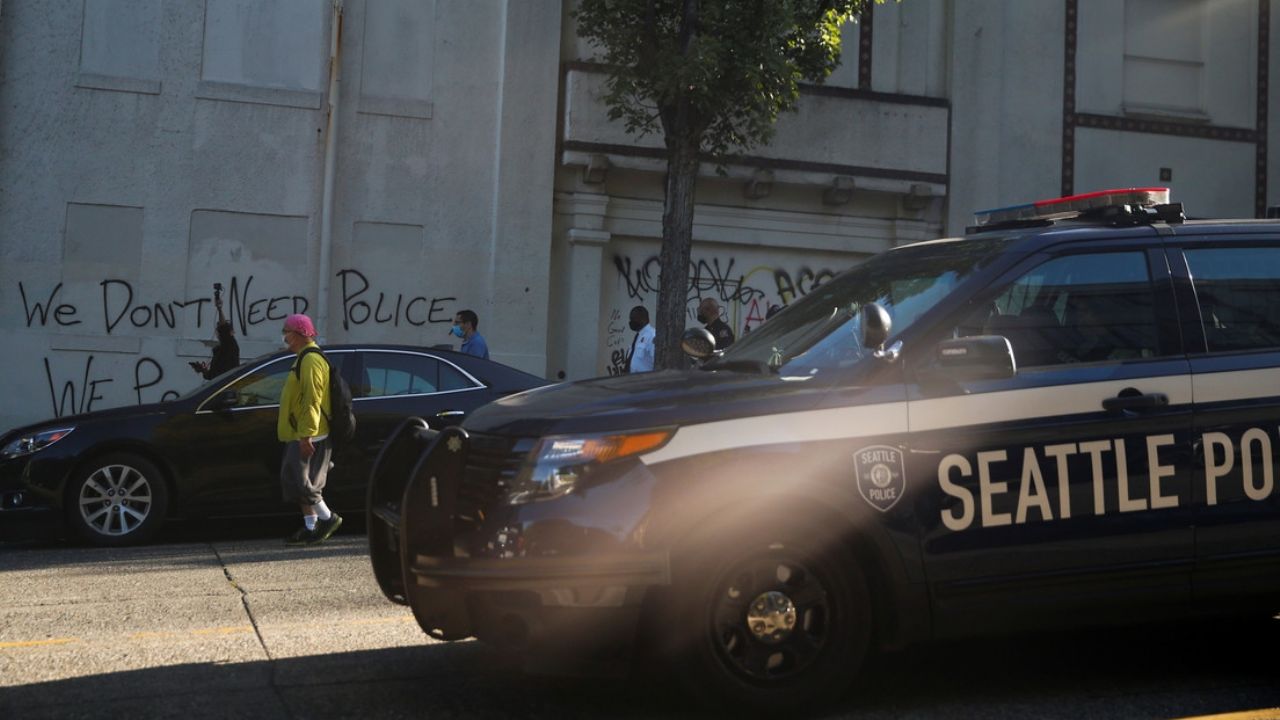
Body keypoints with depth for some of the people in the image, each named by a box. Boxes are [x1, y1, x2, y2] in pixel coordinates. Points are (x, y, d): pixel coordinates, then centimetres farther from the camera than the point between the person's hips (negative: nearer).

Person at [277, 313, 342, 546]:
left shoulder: (310, 360, -15)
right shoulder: (305, 358, 19)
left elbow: (312, 400, -22)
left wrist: (306, 435, -25)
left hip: (307, 436, -11)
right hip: (300, 435, 11)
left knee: (301, 481, -9)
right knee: (299, 481, 11)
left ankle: (328, 518, 0)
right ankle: (310, 527, 14)